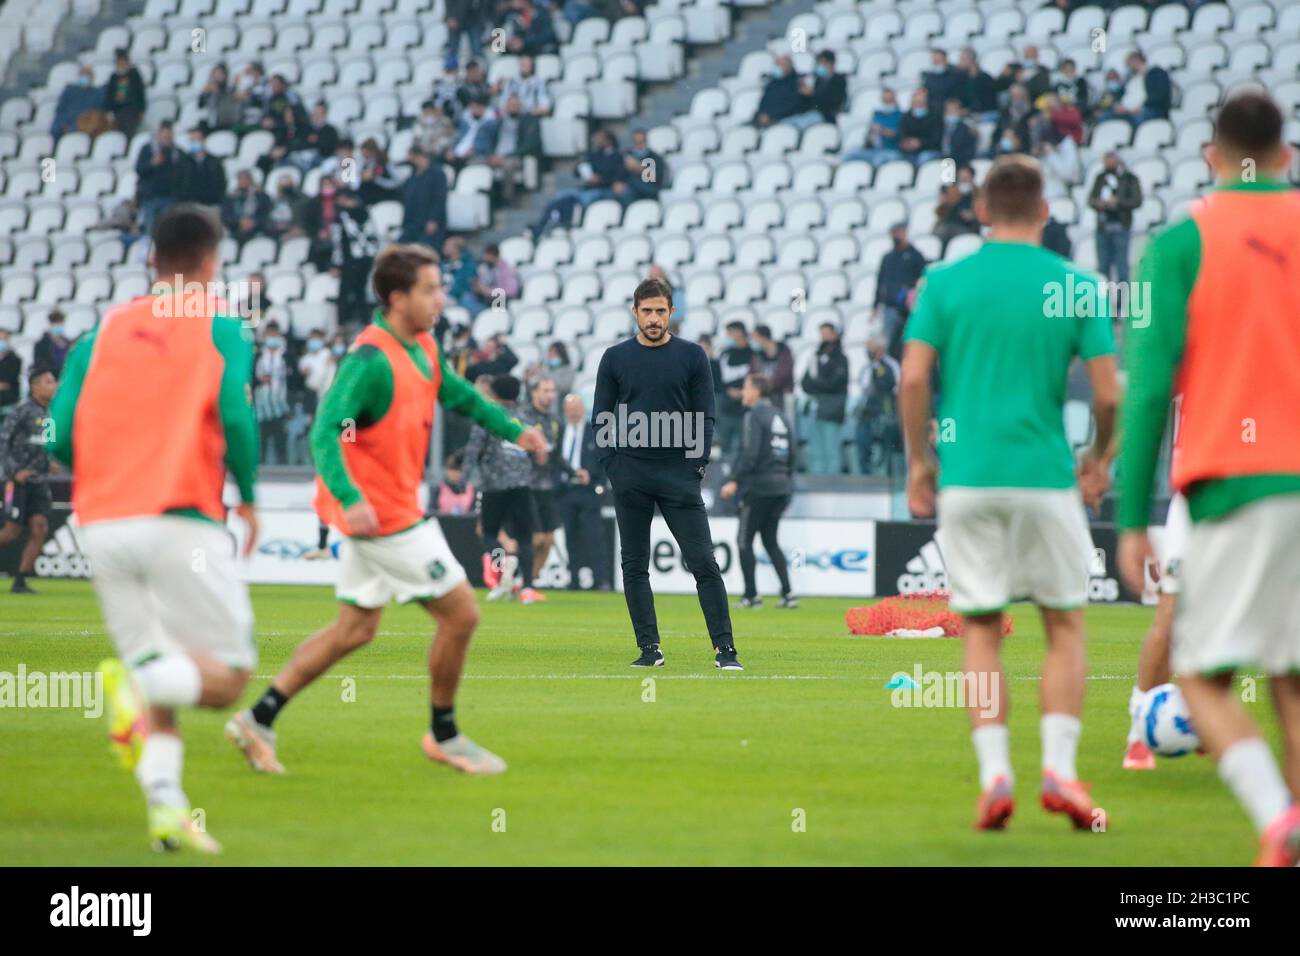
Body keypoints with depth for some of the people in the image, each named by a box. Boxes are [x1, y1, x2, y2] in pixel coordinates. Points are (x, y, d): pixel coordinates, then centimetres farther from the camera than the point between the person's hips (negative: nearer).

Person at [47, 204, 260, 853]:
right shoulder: (221, 331, 2)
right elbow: (235, 417, -13)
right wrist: (248, 497, 3)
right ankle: (134, 679, -29)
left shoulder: (102, 332, 12)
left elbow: (61, 437, 6)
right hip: (182, 519, -5)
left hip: (102, 525, 5)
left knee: (159, 697, 13)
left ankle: (165, 807, -5)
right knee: (225, 677, 0)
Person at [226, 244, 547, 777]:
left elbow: (456, 393, 28)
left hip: (385, 508, 10)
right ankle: (444, 736, 12)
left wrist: (511, 430, 25)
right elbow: (325, 431, -29)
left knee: (355, 629, 14)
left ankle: (259, 719, 15)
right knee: (460, 614, -3)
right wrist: (349, 497, -41)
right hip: (381, 513, -10)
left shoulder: (422, 349, 9)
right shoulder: (371, 359, -21)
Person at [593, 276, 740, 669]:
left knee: (704, 563, -7)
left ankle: (724, 648, -5)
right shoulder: (615, 358, 6)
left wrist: (697, 466, -5)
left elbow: (705, 415, 6)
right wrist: (613, 467, -2)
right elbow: (602, 417, 9)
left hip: (679, 476, -1)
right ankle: (649, 648, 9)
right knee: (634, 566, 3)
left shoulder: (692, 356, 5)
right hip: (631, 479, 2)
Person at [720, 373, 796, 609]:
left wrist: (735, 481, -17)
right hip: (781, 487, 8)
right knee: (770, 541, 13)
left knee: (744, 541, 1)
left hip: (758, 486, -8)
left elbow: (750, 453, -20)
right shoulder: (779, 417, 14)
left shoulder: (755, 416, -10)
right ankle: (788, 594, 3)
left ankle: (751, 596, -4)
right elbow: (790, 455, 17)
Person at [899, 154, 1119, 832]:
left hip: (966, 476, 1)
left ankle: (994, 775, -5)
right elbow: (1106, 393, -2)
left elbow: (913, 378, -5)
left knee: (980, 630, 6)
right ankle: (1059, 770, -2)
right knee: (1065, 625, 11)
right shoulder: (1076, 285, 1)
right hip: (1045, 474, -1)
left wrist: (918, 461, 7)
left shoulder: (944, 283, 2)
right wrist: (1099, 458, 16)